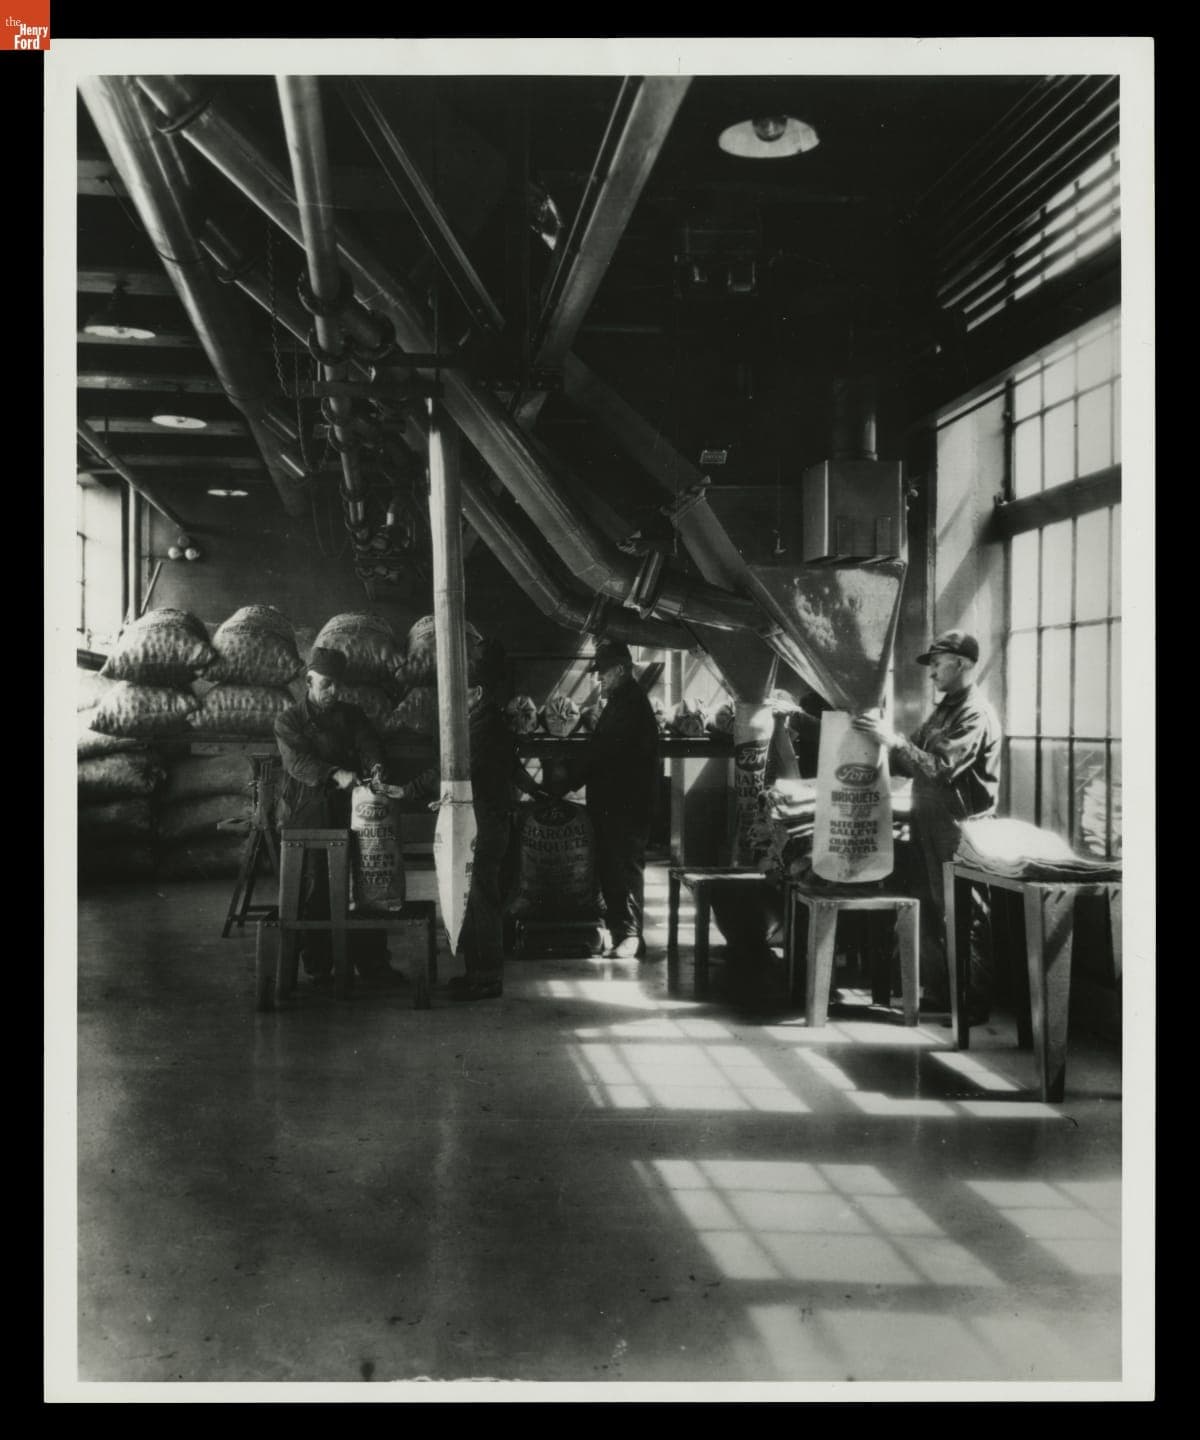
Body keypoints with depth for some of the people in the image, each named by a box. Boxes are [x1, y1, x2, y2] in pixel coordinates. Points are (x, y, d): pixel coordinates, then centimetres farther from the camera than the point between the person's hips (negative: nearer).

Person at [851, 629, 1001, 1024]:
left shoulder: (976, 715, -13)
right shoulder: (944, 709, 17)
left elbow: (940, 767, -24)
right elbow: (917, 762, 17)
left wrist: (893, 739, -24)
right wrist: (882, 740, 4)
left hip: (959, 829, -9)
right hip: (930, 825, 9)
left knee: (964, 918, -1)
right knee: (931, 912, 14)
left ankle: (974, 1005, 8)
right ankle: (938, 992, 25)